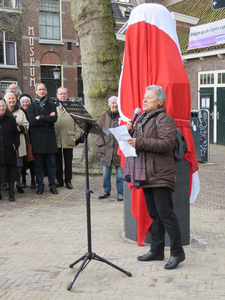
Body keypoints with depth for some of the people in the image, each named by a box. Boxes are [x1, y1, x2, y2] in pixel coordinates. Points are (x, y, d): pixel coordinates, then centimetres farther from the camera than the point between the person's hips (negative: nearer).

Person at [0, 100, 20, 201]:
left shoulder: (11, 119, 6)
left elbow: (16, 133, 10)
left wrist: (16, 144, -2)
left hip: (9, 151, 1)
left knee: (11, 172, 4)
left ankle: (11, 193, 14)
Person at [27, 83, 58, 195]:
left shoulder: (51, 105, 11)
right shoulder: (31, 106, 7)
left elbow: (54, 118, -6)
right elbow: (32, 121, -8)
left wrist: (40, 118, -10)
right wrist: (47, 120, -10)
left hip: (49, 137, 1)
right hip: (36, 138, 0)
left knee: (51, 163, 1)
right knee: (38, 163, 3)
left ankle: (52, 185, 11)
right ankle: (40, 186, 13)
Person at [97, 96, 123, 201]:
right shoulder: (103, 116, 10)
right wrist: (101, 144, 2)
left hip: (119, 149, -2)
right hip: (106, 150, 3)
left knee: (120, 174, 1)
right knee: (105, 173, 9)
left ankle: (120, 193, 14)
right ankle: (106, 191, 26)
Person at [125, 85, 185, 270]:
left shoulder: (165, 119, -9)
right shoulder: (142, 118, 20)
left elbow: (166, 143, -22)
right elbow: (137, 142, 24)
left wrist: (140, 142, -23)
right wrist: (131, 131, 4)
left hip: (160, 174, -9)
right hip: (146, 174, 9)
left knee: (165, 214, -8)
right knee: (154, 214, 14)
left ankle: (177, 252, 3)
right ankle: (157, 251, 23)